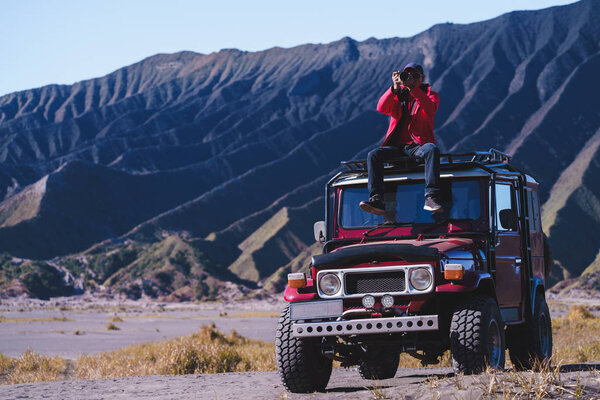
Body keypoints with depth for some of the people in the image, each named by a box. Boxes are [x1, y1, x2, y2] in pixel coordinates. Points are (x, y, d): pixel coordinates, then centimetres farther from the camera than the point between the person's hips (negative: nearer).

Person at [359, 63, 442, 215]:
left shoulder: (430, 94, 12)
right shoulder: (398, 95, 17)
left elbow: (430, 109, -14)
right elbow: (381, 108, -4)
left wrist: (413, 88, -24)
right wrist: (395, 88, -18)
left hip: (418, 145, -2)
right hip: (397, 145, 3)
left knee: (432, 149, -35)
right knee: (373, 155, -23)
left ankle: (431, 198, -44)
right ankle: (376, 200, -34)